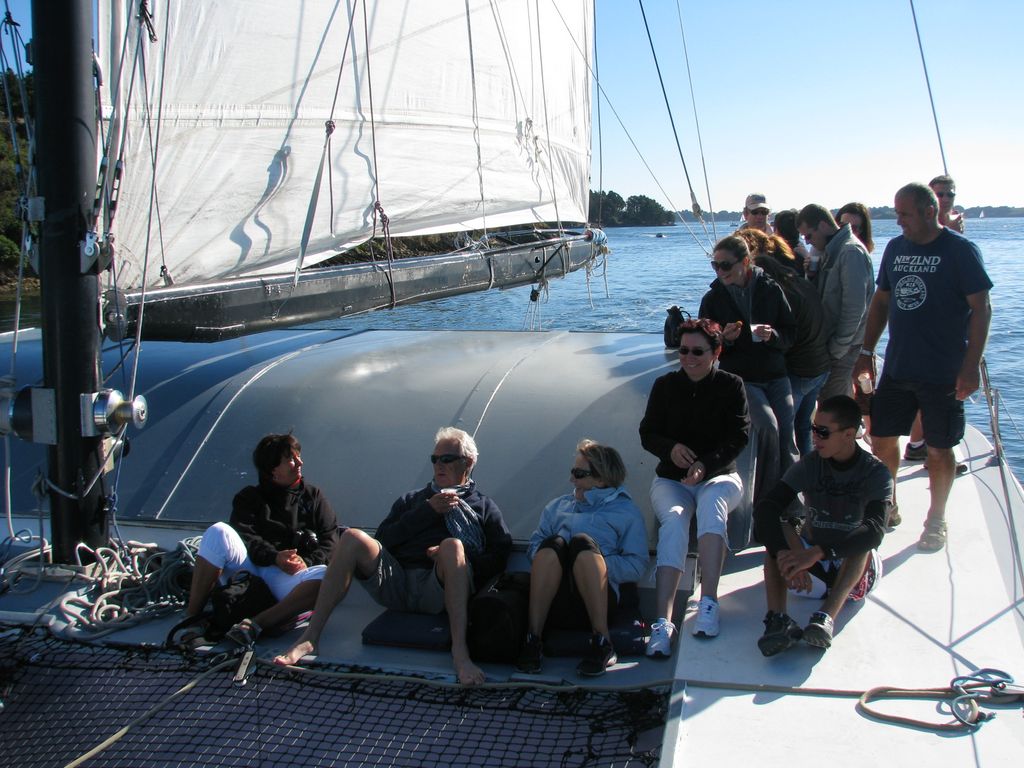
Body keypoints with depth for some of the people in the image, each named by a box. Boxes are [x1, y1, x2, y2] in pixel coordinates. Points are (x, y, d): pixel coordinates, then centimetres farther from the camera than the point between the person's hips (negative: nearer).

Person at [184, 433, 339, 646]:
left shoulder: (313, 496, 22)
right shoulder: (250, 497, 20)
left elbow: (330, 539, 10)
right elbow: (245, 537, 2)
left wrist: (308, 562, -11)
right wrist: (274, 557, -18)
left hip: (286, 580, 0)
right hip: (248, 569, 0)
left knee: (325, 576, -33)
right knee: (219, 532, -27)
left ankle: (255, 624, -41)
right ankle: (191, 616, -24)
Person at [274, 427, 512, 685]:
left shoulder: (484, 507, 23)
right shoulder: (413, 499, 31)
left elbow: (498, 559, 7)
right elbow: (383, 540, 13)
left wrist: (450, 558, -7)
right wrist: (428, 511, 5)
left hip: (438, 590, -3)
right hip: (396, 583, 3)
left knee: (452, 545, -35)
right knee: (352, 537, -22)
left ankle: (460, 653, -42)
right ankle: (309, 639, -25)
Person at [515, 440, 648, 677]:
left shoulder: (626, 511, 21)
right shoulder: (558, 506, 33)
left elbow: (636, 565, 7)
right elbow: (534, 544, 20)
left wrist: (595, 564, -7)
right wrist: (547, 562, -3)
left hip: (599, 598, -2)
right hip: (552, 600, 2)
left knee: (582, 541, -31)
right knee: (553, 543, -28)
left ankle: (602, 642, -36)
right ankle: (533, 640, -34)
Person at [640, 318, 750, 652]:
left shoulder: (731, 386, 2)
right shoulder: (665, 385, 6)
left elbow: (738, 438, -5)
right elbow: (647, 434, 8)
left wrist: (705, 465, -22)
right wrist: (670, 448, -16)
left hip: (719, 475, 0)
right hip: (671, 478, 1)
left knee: (711, 503, -38)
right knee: (673, 520, -33)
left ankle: (709, 603, -43)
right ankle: (662, 622, -46)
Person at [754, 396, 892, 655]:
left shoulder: (876, 473, -12)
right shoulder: (809, 465, -7)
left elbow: (875, 531, -31)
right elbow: (765, 508, -23)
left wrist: (817, 553, -45)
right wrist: (785, 555, -42)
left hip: (855, 574, -2)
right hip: (810, 572, 2)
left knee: (863, 540, -31)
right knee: (777, 523, -24)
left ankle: (828, 616, -46)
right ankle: (777, 618, -42)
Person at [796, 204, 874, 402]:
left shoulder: (851, 252, -17)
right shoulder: (832, 250, 13)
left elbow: (854, 308, -20)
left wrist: (837, 349, -16)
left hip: (844, 348, -9)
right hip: (830, 343, 9)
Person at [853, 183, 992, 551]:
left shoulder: (960, 251, -9)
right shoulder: (895, 248, 7)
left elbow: (981, 308, -11)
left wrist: (971, 366, -17)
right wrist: (866, 351, 11)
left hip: (943, 374, -5)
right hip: (896, 368, 5)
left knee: (939, 450, 5)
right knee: (882, 439, 9)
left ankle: (936, 521, 23)